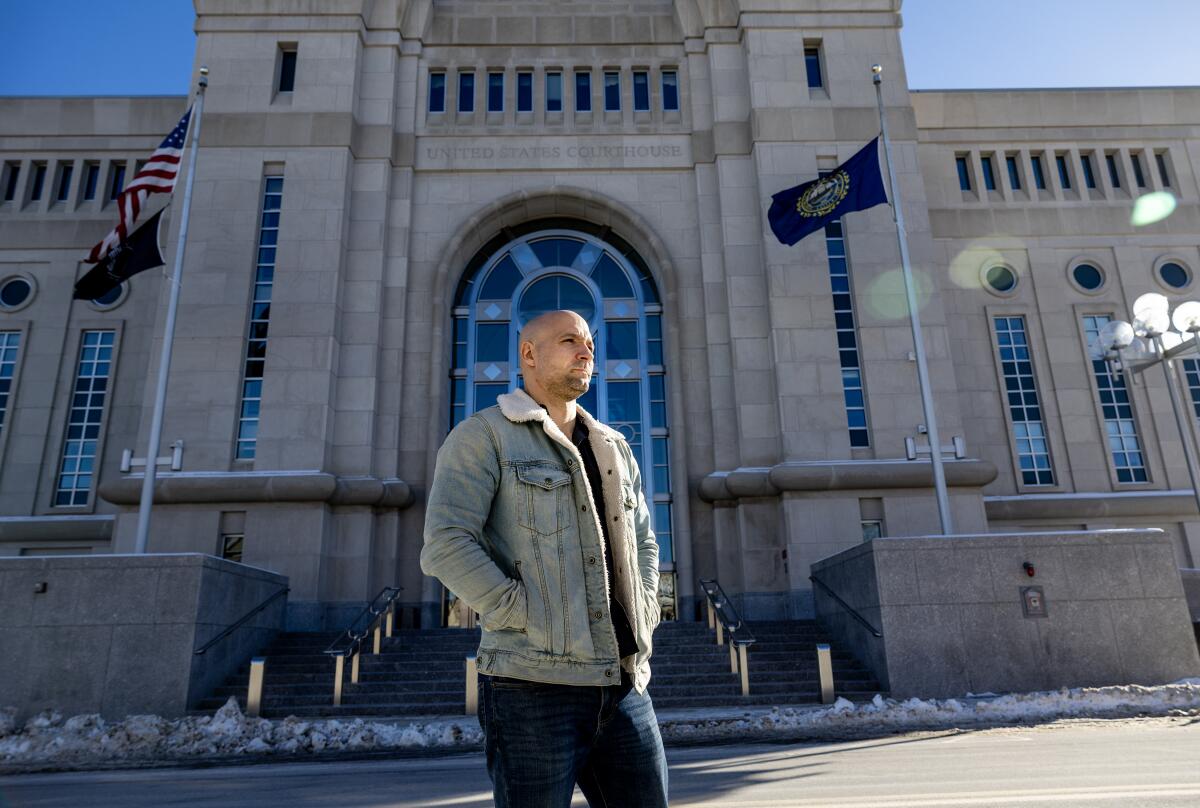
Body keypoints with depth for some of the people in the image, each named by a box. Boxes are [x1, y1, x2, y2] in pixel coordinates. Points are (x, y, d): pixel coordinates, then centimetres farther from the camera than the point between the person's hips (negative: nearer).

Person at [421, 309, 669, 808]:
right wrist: (532, 621, -15)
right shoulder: (484, 435, -1)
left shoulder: (614, 448, 18)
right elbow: (446, 546, -13)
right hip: (534, 685, -6)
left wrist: (642, 616, 9)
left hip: (625, 683, 6)